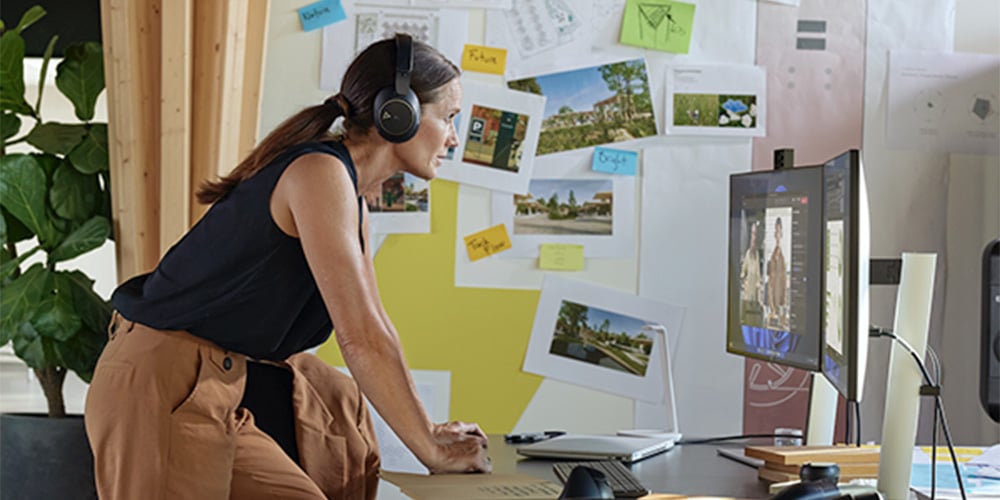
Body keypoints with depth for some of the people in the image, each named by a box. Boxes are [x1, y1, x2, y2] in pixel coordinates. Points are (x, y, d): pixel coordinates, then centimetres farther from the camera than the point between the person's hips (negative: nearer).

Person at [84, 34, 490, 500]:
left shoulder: (350, 195, 11)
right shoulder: (320, 171, -20)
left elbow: (372, 325, 17)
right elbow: (361, 340, -22)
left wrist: (428, 429, 13)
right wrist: (433, 450, -15)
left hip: (216, 389, 10)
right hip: (159, 389, -10)